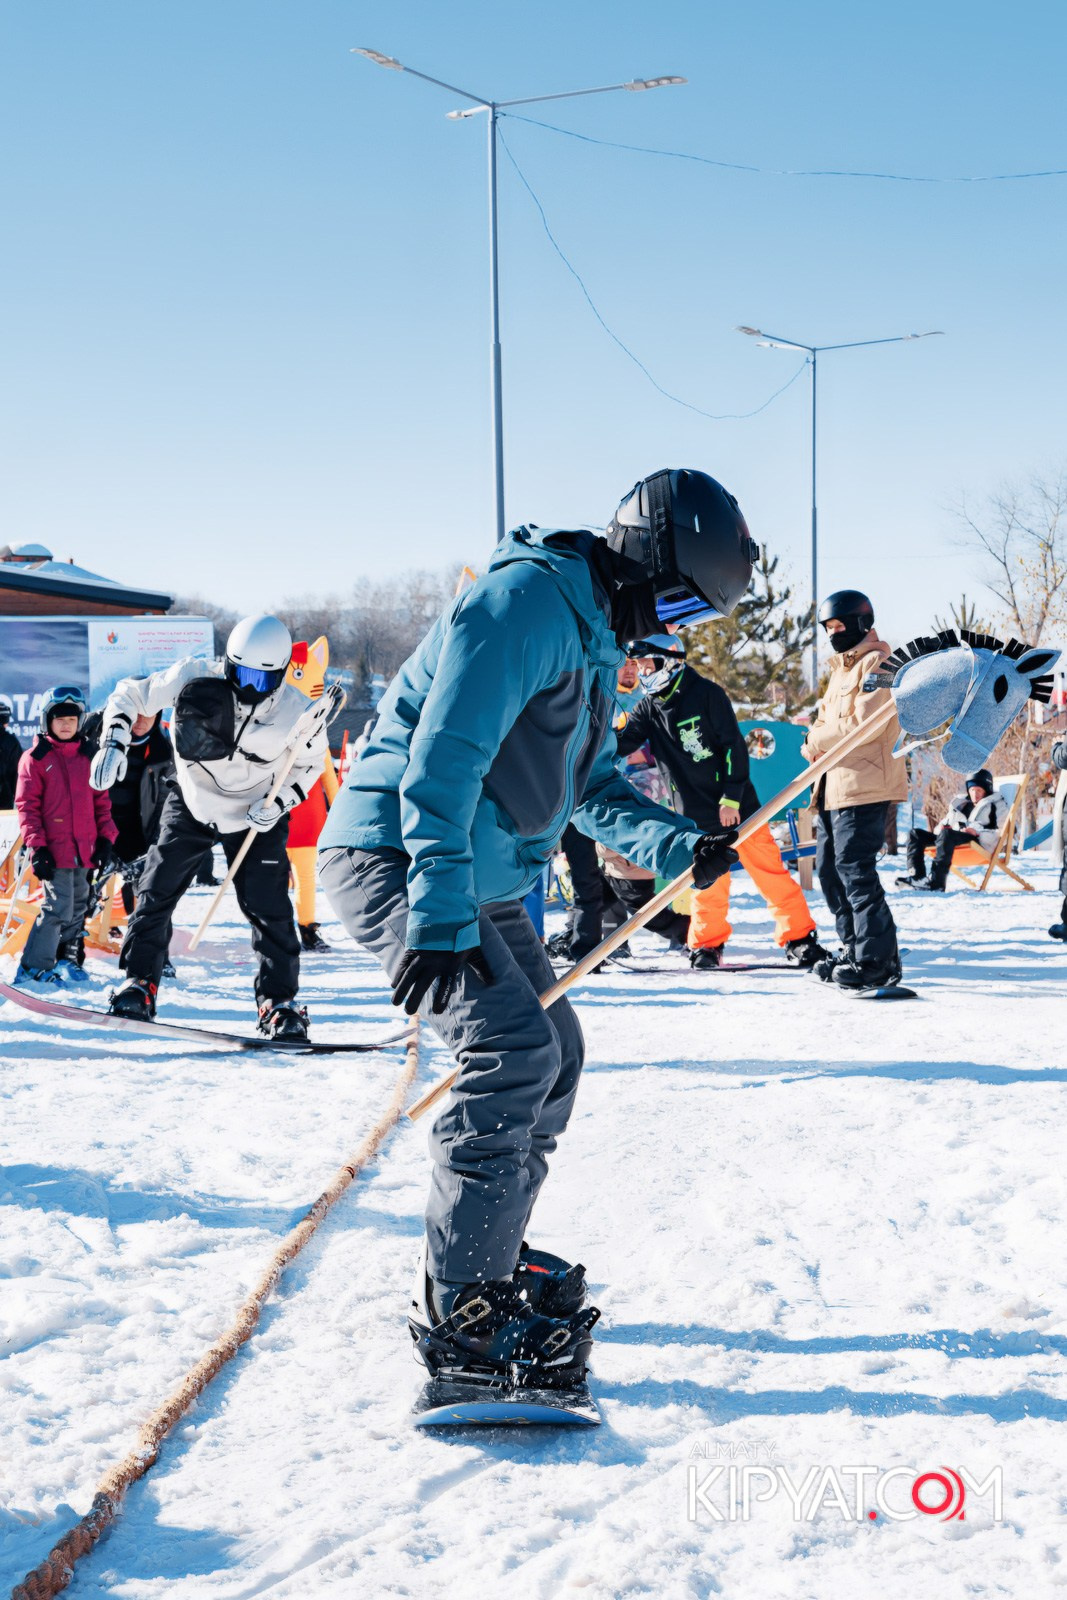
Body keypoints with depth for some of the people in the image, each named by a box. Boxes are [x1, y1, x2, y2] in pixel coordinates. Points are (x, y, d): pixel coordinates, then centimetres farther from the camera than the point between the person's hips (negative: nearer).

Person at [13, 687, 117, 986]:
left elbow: (101, 801, 16)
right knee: (59, 908, -11)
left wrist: (105, 839, 7)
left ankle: (65, 959, 27)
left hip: (85, 849, 5)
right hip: (54, 849, -5)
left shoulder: (89, 757, 11)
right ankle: (33, 967, -2)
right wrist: (36, 846, -12)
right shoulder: (35, 759, -3)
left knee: (78, 908, 13)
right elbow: (27, 805, -5)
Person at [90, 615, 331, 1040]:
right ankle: (139, 983, 13)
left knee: (268, 907, -8)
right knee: (156, 890, -2)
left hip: (256, 814, -1)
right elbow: (130, 695, -9)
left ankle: (279, 1001, 5)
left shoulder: (298, 715, -24)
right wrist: (114, 743, -24)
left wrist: (280, 802, -18)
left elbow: (310, 763, -3)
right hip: (192, 802, 1)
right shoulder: (195, 678, -25)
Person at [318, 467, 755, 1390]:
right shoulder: (527, 601, -19)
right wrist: (439, 914, -32)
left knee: (552, 1055, 13)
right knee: (513, 1048, -21)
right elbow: (444, 754, -27)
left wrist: (677, 846, -1)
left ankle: (484, 1258, 29)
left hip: (478, 880, 11)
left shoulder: (596, 635, 14)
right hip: (395, 859, -11)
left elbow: (590, 785, 18)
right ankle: (459, 1313, -16)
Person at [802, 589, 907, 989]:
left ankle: (877, 959, -10)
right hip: (834, 786, 10)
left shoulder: (877, 663, -7)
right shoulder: (841, 669, 23)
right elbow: (826, 718, 22)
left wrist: (817, 740, -6)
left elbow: (865, 724, -17)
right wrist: (816, 740, -2)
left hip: (864, 786, -10)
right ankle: (854, 947, 20)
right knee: (829, 869, 12)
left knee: (855, 870, -13)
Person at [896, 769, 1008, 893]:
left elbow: (1002, 833, -1)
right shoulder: (962, 803, 31)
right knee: (915, 834, -5)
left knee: (946, 834, -37)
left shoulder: (996, 804, 13)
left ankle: (936, 883, -48)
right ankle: (917, 877, -28)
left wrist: (978, 831, -16)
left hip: (978, 843, -8)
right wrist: (942, 826, 7)